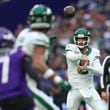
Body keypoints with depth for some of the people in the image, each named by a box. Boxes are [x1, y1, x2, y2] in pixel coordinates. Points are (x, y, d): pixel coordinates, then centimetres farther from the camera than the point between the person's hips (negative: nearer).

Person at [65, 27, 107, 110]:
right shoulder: (72, 48, -2)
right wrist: (81, 56, -47)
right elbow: (69, 56, -28)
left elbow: (100, 72, -10)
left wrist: (87, 67, -28)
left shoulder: (93, 52, 2)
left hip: (89, 89, 1)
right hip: (74, 90, -1)